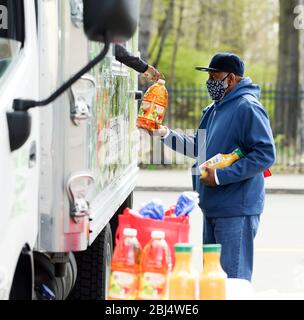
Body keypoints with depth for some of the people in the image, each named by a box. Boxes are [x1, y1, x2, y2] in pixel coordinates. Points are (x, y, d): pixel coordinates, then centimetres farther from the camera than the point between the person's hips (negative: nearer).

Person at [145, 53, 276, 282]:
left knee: (233, 278, -7)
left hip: (236, 211, -10)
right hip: (213, 208, 10)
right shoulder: (214, 109, 16)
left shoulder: (248, 108, -14)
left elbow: (265, 155, -21)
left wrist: (221, 176, -22)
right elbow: (199, 149, 25)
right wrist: (166, 134, 13)